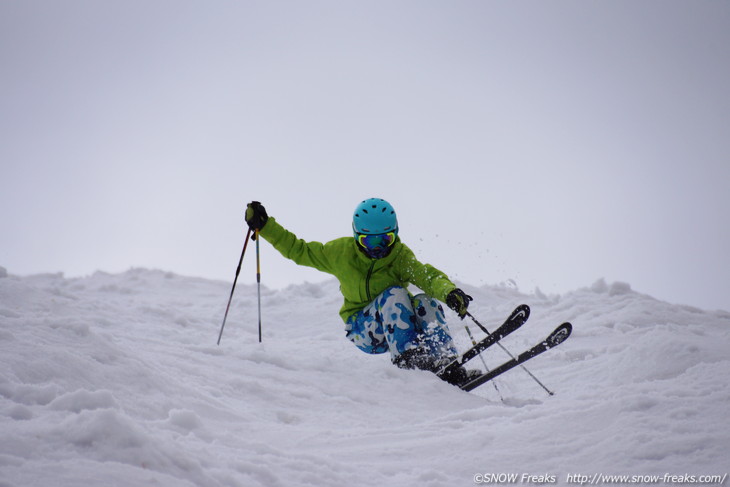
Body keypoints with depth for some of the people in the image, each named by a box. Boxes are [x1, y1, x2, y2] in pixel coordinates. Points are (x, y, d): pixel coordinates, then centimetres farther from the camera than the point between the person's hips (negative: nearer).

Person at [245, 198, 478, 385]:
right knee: (395, 294, -29)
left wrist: (450, 292, -47)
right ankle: (406, 356, -38)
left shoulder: (401, 257, -8)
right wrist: (264, 225, -2)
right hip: (362, 329, -1)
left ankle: (448, 364, -36)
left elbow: (428, 276, -24)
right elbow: (299, 250, 5)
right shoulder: (341, 253, -5)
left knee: (425, 302, -29)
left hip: (400, 324, 2)